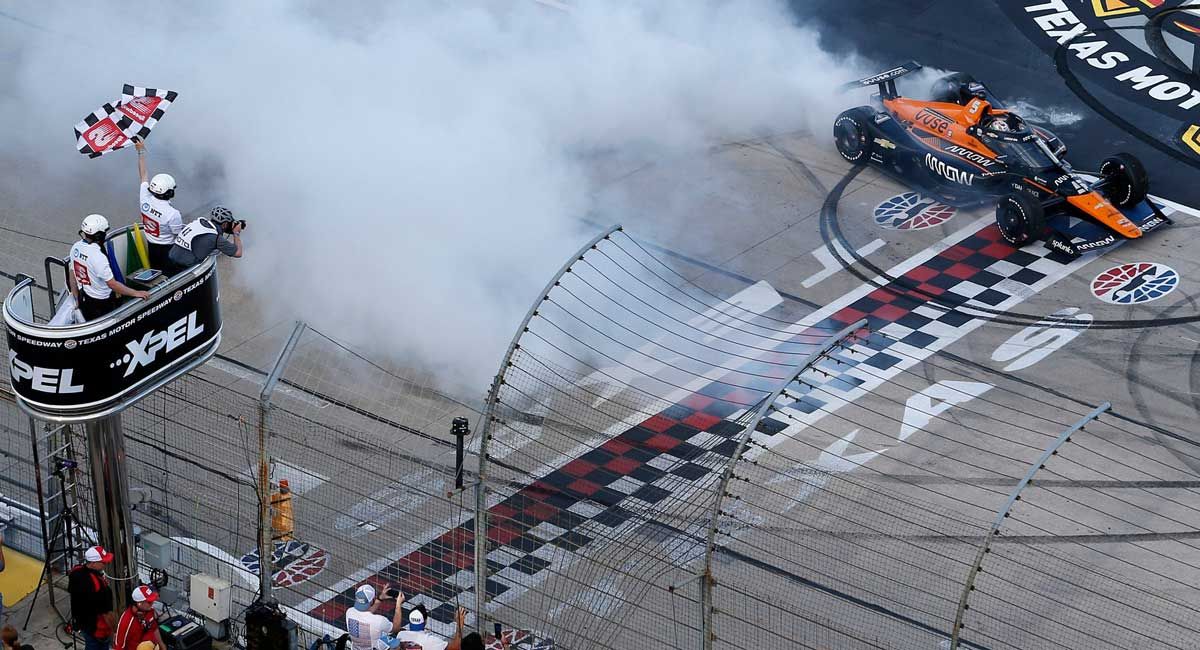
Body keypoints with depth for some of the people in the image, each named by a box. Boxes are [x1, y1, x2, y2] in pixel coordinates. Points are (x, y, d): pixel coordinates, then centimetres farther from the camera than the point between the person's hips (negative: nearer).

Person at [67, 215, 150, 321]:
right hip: (101, 303, -8)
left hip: (84, 299, 8)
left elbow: (72, 276, 6)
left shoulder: (76, 247, -5)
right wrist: (135, 293, -19)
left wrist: (77, 299, 18)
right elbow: (112, 284, -27)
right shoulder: (97, 256, -30)